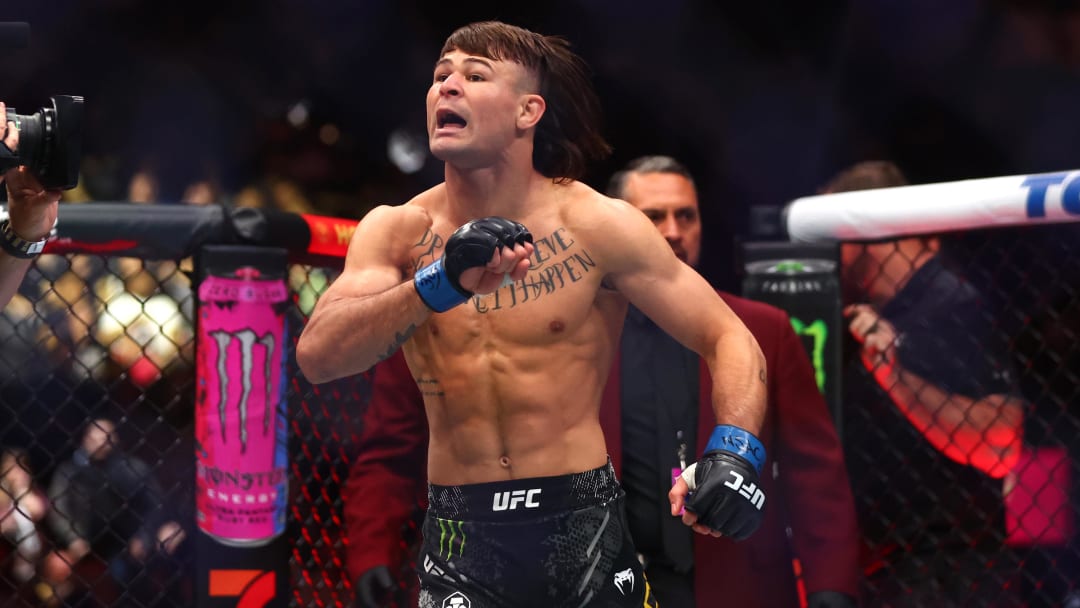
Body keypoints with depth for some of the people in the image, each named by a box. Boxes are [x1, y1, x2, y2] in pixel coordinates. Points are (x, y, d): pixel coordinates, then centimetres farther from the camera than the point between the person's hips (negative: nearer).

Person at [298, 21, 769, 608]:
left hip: (583, 531, -1)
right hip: (461, 536, 1)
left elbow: (730, 340, -4)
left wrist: (734, 453, -23)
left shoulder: (596, 227, -6)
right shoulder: (396, 231, -1)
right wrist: (441, 284, -29)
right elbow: (316, 356, -15)